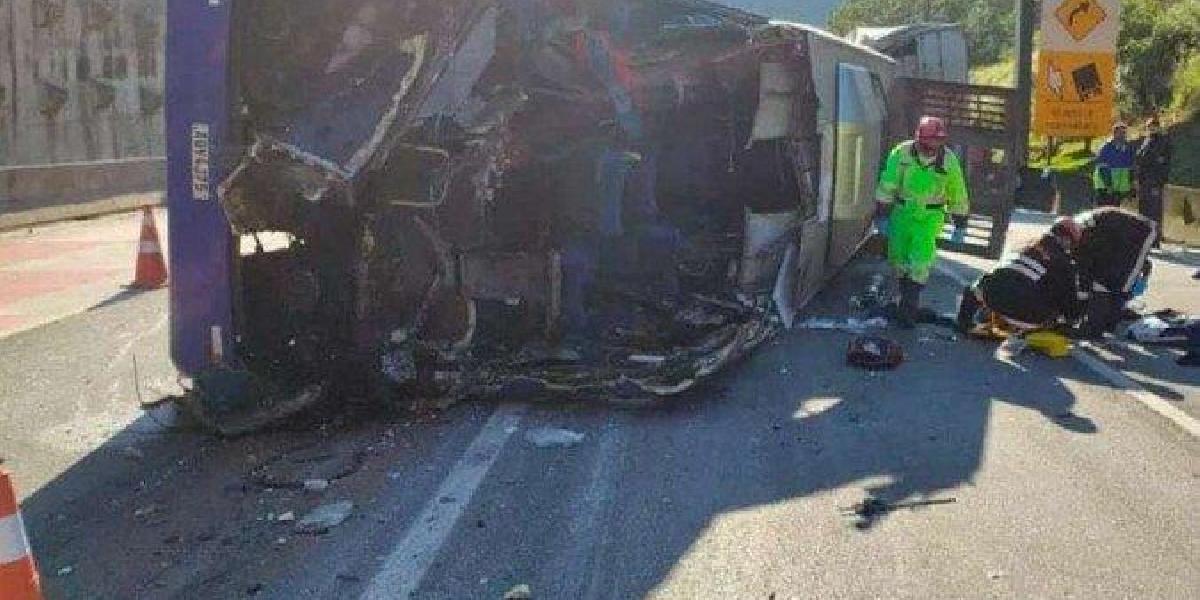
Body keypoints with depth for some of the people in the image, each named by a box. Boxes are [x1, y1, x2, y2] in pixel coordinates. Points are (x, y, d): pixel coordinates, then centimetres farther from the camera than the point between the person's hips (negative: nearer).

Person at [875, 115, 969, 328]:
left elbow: (957, 195, 3)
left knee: (921, 260, -12)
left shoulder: (949, 161, -8)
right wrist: (882, 215, -6)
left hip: (929, 217, -1)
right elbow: (886, 186, -5)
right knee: (898, 258, 8)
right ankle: (906, 296, 29)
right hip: (902, 213, 2)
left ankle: (909, 307, -7)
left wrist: (960, 225, 6)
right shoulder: (901, 153, -11)